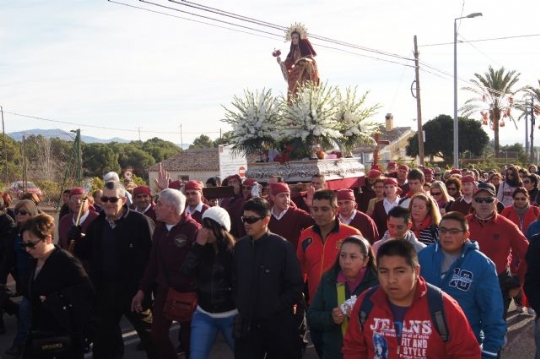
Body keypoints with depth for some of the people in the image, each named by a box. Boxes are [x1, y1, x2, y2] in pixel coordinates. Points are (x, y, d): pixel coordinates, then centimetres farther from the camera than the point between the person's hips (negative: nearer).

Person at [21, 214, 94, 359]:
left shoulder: (66, 261, -19)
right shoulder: (35, 262, 8)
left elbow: (86, 289, -26)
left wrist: (53, 299, -24)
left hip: (66, 333, -8)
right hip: (40, 331, 8)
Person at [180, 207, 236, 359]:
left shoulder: (235, 250, -12)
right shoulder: (200, 248, 0)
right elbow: (185, 272, -13)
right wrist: (198, 245, -18)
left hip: (230, 315, -3)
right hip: (203, 314, 3)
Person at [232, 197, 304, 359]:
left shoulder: (282, 246, -10)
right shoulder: (240, 246, 3)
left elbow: (296, 286, -9)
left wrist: (276, 308, -11)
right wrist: (239, 306, 4)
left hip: (278, 324, -3)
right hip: (247, 324, 4)